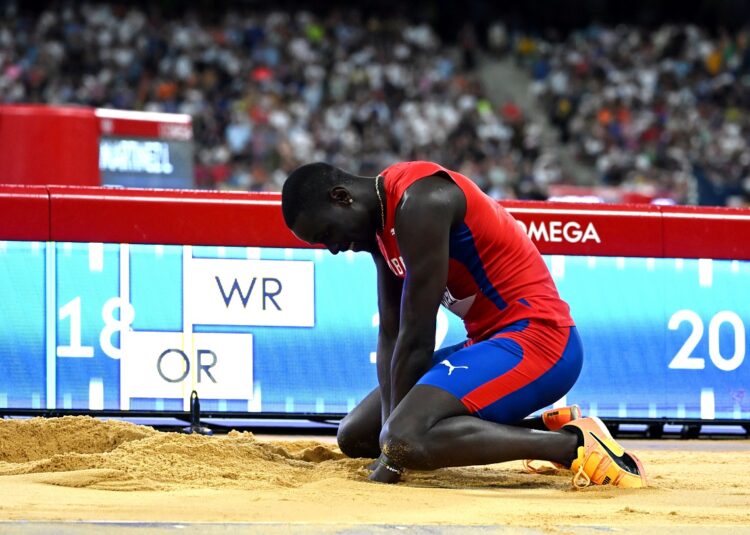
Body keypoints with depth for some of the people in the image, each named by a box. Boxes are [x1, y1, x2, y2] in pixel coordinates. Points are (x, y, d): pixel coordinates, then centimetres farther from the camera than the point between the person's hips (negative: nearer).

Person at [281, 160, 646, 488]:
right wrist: (389, 425, -4)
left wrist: (393, 455, -15)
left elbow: (417, 339, -19)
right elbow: (390, 336, 10)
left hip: (534, 339, -11)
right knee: (355, 436, 15)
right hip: (489, 340, 11)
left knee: (408, 439, -30)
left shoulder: (418, 202, -18)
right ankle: (546, 429, 9)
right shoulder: (382, 221, 12)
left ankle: (572, 444, -19)